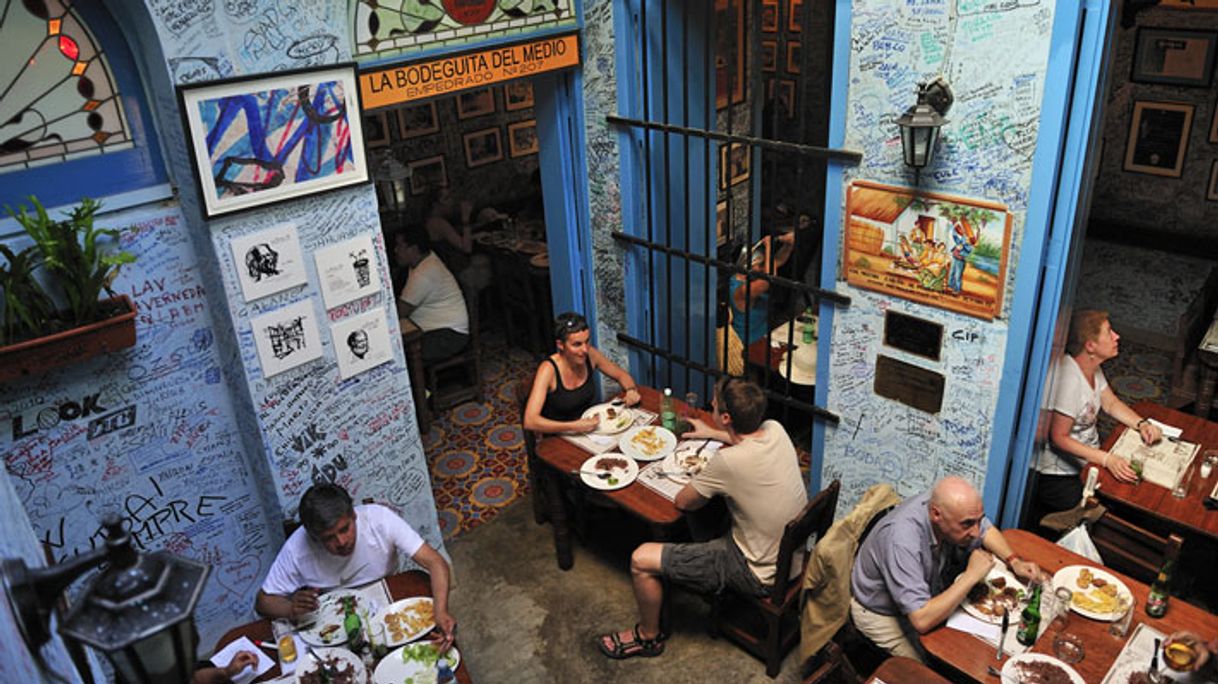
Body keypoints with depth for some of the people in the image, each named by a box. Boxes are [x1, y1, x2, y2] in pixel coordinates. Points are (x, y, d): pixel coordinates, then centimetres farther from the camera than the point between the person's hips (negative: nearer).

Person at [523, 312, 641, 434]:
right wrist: (574, 426, -38)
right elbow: (530, 421, -30)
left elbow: (621, 374, 11)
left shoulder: (589, 355, -7)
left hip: (589, 430, 6)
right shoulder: (548, 369, -22)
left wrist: (631, 390, -11)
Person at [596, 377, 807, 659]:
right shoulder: (776, 430, -10)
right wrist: (713, 434, 25)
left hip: (760, 575, -8)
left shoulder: (728, 461, -32)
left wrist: (700, 481, 3)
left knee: (641, 561, -4)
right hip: (795, 557, 8)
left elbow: (682, 502, -14)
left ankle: (648, 636, 23)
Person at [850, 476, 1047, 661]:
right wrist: (971, 576, -38)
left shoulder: (949, 505, -20)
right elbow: (922, 621, -43)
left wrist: (1013, 561, -14)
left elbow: (986, 529, 4)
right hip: (883, 614, -6)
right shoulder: (902, 541, -41)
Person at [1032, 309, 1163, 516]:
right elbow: (1059, 438, -25)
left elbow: (1111, 403, 15)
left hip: (1087, 460, 10)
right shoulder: (1070, 378, -27)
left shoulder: (1092, 367, 2)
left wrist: (1142, 424, -2)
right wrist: (1107, 459, -31)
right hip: (1059, 475, -10)